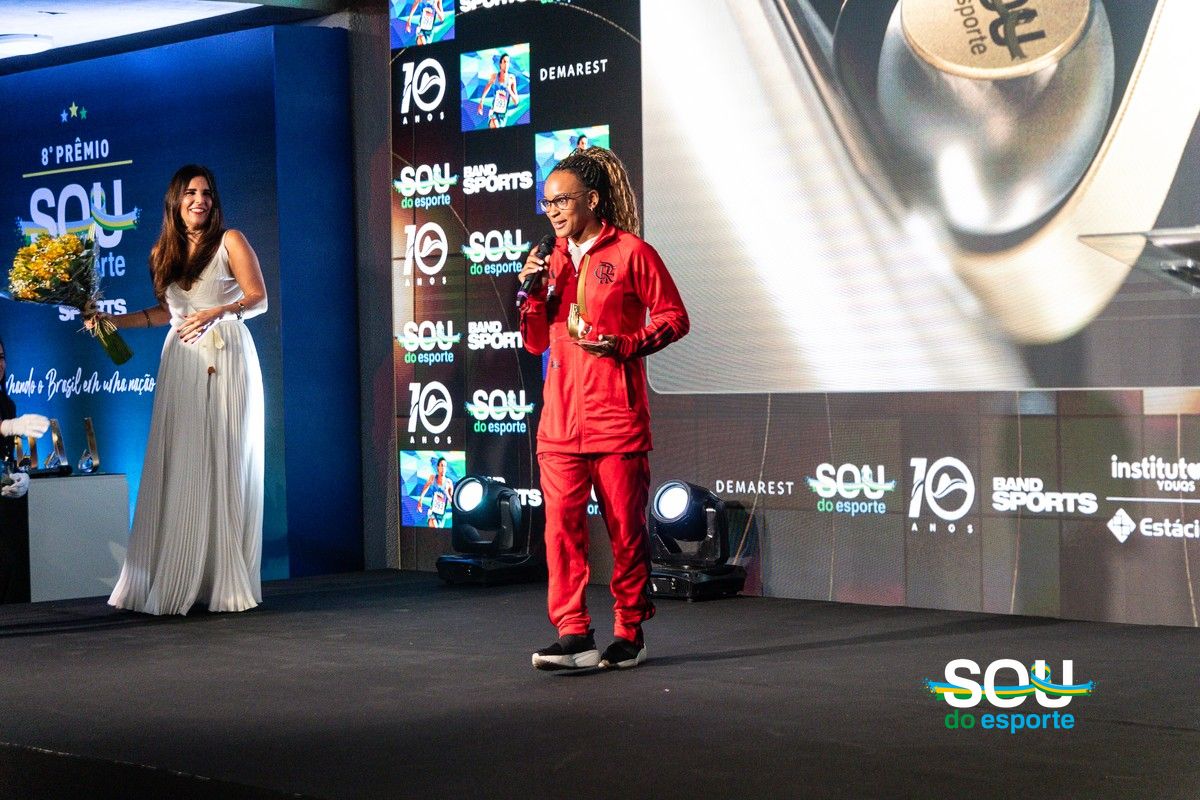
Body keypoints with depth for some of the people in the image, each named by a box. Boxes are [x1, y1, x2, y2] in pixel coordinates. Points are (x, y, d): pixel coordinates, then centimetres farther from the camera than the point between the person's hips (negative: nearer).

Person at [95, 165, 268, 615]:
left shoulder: (230, 241, 2)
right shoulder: (163, 253, 15)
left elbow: (259, 299, -4)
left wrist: (216, 313, -19)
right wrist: (114, 321, 16)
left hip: (227, 358, -4)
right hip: (181, 362, 4)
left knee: (226, 466, -5)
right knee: (178, 470, -3)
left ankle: (227, 582, -2)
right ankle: (172, 583, -2)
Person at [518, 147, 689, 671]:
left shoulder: (630, 253, -2)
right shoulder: (552, 259, 15)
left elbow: (674, 317, -1)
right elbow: (537, 342, 17)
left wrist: (626, 345, -15)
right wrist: (533, 294, 0)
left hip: (616, 415, -5)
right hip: (560, 417, 5)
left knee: (626, 529, 2)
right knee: (561, 525, -5)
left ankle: (630, 635, 13)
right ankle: (573, 636, -5)